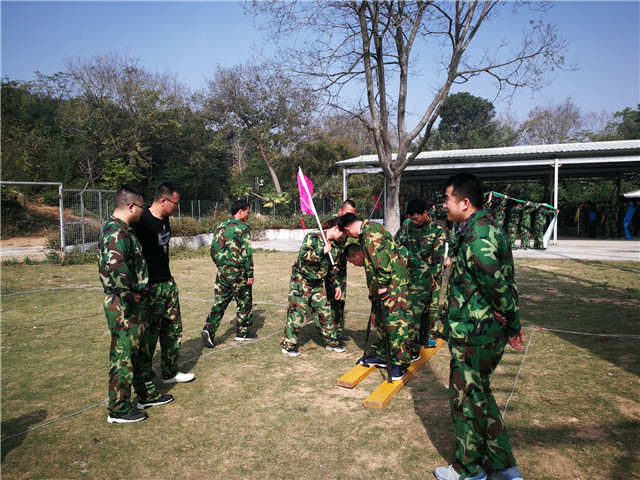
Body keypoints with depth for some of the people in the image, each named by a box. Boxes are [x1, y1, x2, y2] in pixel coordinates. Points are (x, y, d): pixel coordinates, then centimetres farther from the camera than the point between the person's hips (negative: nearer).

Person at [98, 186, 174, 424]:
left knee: (136, 351, 20)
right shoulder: (117, 232, -21)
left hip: (131, 304, 10)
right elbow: (116, 268, -35)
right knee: (123, 356, 2)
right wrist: (128, 295, -22)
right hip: (122, 306, -10)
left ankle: (147, 395, 35)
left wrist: (137, 292, 17)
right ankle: (119, 410, 17)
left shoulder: (120, 229, 13)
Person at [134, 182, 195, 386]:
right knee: (149, 333, 3)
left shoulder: (165, 219, 9)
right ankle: (143, 379, 19)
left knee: (173, 329, 16)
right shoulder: (142, 222, -18)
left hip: (168, 283, 9)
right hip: (150, 287, -9)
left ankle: (170, 373, 30)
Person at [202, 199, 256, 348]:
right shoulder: (242, 228, -11)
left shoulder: (220, 227, 10)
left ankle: (209, 329, -6)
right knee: (244, 302, 10)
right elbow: (246, 253, -14)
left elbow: (213, 250, 13)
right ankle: (242, 332, 20)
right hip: (238, 272, -6)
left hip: (222, 271, 6)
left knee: (220, 302, 9)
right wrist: (250, 274, -10)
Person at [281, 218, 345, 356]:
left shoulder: (333, 246, 8)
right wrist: (322, 251, -24)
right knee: (297, 312, -3)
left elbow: (333, 268, 15)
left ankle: (331, 342, 24)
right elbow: (303, 255, -25)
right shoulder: (313, 237, -13)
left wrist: (336, 285, 8)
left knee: (324, 312, 8)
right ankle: (289, 346, 9)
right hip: (301, 281, -6)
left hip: (318, 283, 7)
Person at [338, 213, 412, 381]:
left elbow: (382, 257, -23)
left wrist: (382, 284, -20)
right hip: (382, 284, 11)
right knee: (379, 319, 17)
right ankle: (382, 355, 30)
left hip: (393, 282, -11)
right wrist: (373, 290, 23)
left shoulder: (370, 231, -14)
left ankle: (400, 363, 0)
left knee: (394, 321, -9)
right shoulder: (365, 232, 19)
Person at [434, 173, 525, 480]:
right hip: (485, 333, 10)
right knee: (479, 395, 21)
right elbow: (503, 282, 12)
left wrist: (511, 324, -13)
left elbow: (497, 284, -29)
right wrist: (512, 324, 12)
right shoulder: (486, 228, 10)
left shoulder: (477, 236, -23)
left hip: (473, 336, -10)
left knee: (466, 399, 8)